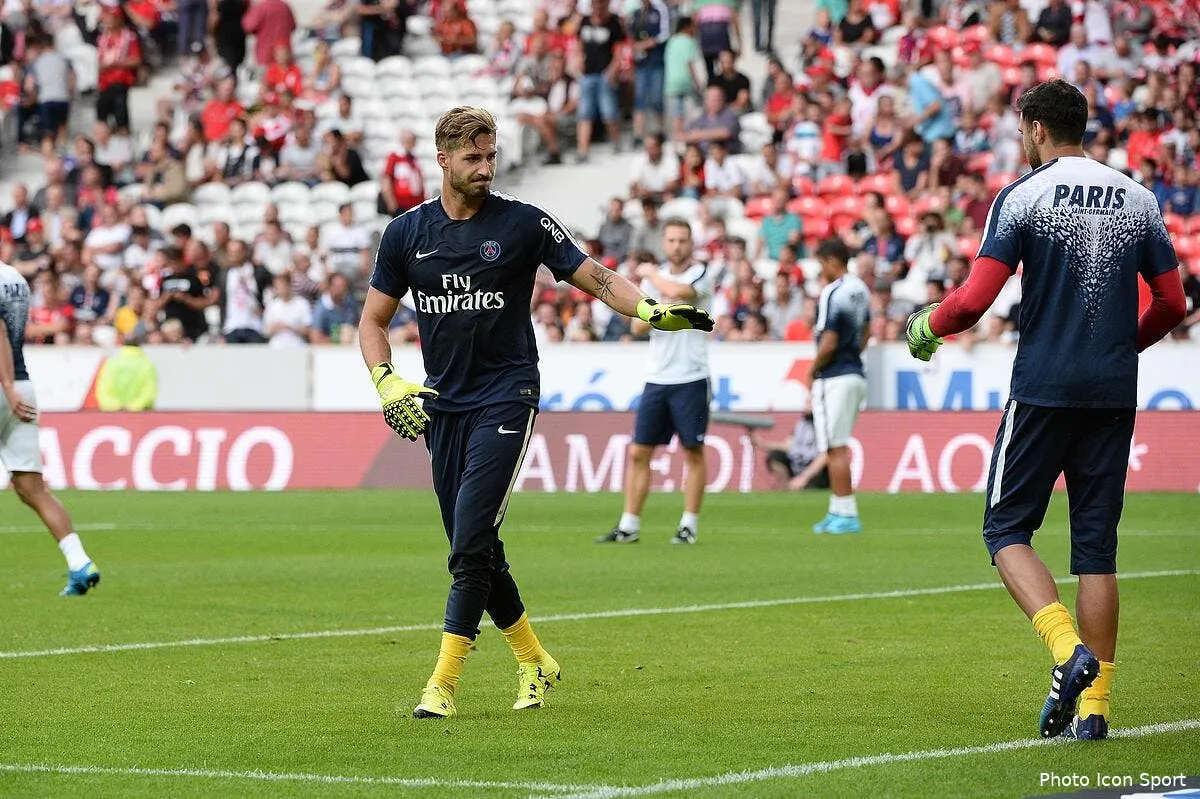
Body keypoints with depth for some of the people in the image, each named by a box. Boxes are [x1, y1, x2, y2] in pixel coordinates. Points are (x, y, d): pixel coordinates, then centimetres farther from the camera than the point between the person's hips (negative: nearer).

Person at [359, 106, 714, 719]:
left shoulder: (523, 223, -3)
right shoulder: (407, 231, 6)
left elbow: (597, 279, -1)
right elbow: (373, 319, 13)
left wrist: (652, 310, -19)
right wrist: (386, 382, -4)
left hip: (506, 398, -4)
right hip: (442, 405, 4)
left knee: (470, 545, -15)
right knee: (473, 550, 7)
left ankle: (443, 684, -14)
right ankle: (534, 662, 25)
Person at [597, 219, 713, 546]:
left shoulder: (701, 274, -4)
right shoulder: (655, 276, 12)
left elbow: (677, 291, -25)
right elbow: (638, 326, 8)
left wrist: (650, 273, -7)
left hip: (691, 380, -5)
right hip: (656, 379, 5)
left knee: (693, 453, 0)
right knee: (638, 452, 2)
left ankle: (689, 526, 7)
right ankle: (629, 526, 5)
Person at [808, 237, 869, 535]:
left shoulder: (833, 293, -17)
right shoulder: (860, 290, 10)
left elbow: (829, 343, -20)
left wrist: (813, 369, -5)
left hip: (834, 377, -9)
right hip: (856, 374, 9)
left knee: (836, 448, -5)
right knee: (839, 447, 16)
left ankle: (847, 514, -5)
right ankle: (837, 510, 20)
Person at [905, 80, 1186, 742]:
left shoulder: (1023, 197, -5)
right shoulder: (1139, 200, 9)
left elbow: (976, 298, -11)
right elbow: (1172, 303, 12)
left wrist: (926, 326, 8)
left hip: (1043, 389, -4)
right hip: (1114, 394, 4)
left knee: (1006, 528, 6)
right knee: (1096, 545, 7)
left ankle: (1068, 647, -17)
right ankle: (1093, 705, 4)